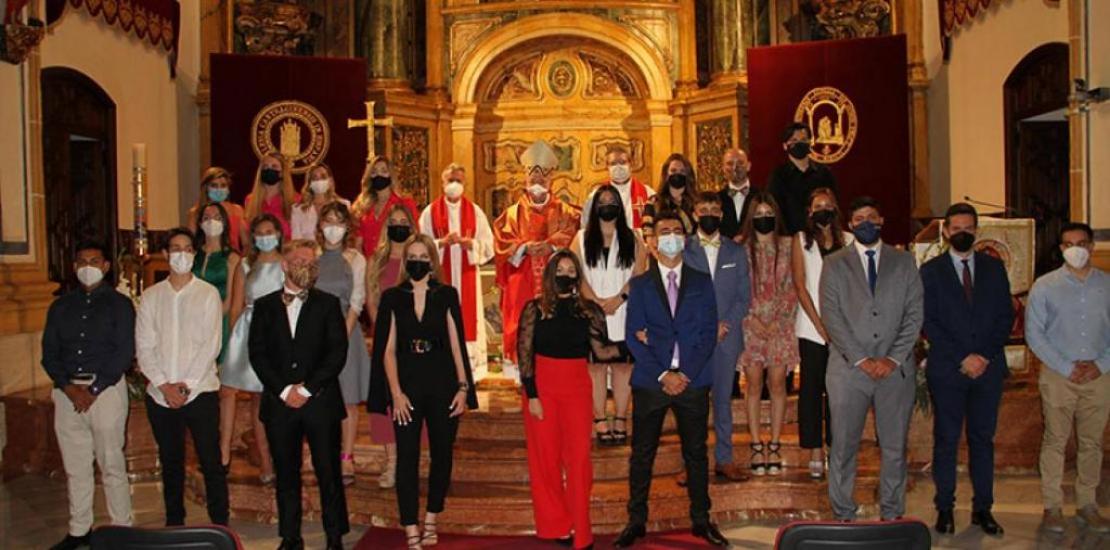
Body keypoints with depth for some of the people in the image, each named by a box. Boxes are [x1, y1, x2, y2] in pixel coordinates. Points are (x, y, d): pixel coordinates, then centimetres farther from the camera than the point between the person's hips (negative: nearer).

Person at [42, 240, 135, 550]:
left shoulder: (119, 304, 1)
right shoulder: (61, 307, 13)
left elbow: (124, 353, -7)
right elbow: (49, 353, 8)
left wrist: (93, 389, -12)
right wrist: (68, 387, -8)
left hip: (107, 389, -4)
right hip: (67, 392, 4)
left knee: (111, 464, -1)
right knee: (75, 466, 10)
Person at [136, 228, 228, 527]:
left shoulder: (208, 294, 1)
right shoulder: (151, 296, 8)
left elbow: (211, 345, -5)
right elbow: (144, 347, 3)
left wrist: (187, 384, -11)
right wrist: (164, 385, -8)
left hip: (200, 391, -3)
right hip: (160, 394, 3)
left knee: (211, 462, -2)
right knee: (170, 463, 12)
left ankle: (220, 525, 7)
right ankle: (174, 525, 24)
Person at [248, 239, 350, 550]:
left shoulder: (328, 305, 6)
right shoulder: (265, 306, 10)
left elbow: (337, 353, -2)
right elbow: (257, 354, 3)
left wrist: (307, 389, -10)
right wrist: (283, 390, -8)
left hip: (321, 401, -1)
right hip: (279, 402, 2)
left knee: (329, 474, 1)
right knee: (286, 475, 8)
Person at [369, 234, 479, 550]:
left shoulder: (446, 295, 4)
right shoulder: (392, 298, 3)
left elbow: (456, 344, 3)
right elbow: (388, 349, 1)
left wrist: (463, 387, -4)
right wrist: (395, 393, -7)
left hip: (443, 385, 1)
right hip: (406, 386, 0)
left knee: (442, 454, 7)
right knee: (407, 458, 0)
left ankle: (430, 519, 26)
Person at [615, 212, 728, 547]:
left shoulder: (701, 282, 9)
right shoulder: (640, 285, 7)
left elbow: (708, 333, 2)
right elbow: (634, 336, 0)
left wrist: (686, 373, -10)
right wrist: (661, 375, -12)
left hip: (693, 380, 1)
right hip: (650, 381, 0)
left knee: (697, 453, 8)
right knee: (642, 454, 4)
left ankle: (701, 520, 20)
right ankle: (636, 521, 15)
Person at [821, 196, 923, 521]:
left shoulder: (904, 261, 10)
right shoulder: (834, 264, 6)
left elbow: (915, 314, 3)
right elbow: (831, 317, -3)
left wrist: (893, 359, -8)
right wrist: (861, 360, -11)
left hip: (896, 369, 1)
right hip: (848, 369, -1)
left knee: (895, 447, 8)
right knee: (843, 447, 3)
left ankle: (892, 514, 21)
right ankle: (843, 515, 14)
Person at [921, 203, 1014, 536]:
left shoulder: (994, 268, 10)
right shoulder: (930, 271, 2)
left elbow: (1006, 317, 6)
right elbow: (929, 323, -4)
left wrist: (985, 356, -6)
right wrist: (963, 358, -11)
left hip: (988, 367, 2)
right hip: (946, 370, -2)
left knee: (983, 439, 8)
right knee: (946, 440, 3)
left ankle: (983, 509, 16)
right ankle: (945, 508, 11)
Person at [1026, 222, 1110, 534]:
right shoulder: (1045, 286, -2)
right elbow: (1034, 333, -5)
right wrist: (1066, 367, -10)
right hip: (1058, 376, -2)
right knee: (1055, 442, 3)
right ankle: (1052, 506, 13)